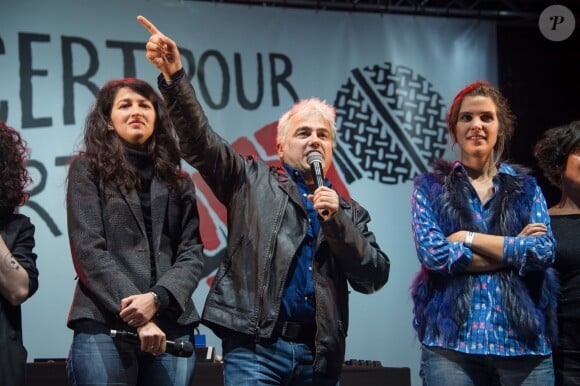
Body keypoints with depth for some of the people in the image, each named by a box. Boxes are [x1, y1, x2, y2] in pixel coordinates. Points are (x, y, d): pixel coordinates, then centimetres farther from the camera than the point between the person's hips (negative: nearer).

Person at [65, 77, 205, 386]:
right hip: (104, 326, -3)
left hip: (173, 327, 3)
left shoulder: (177, 181, 16)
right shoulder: (88, 169, 6)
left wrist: (157, 299, -13)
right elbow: (88, 250, -4)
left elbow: (192, 254, 7)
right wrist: (137, 319, -13)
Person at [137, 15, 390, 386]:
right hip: (255, 347, -3)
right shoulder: (253, 179, 12)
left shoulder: (350, 211, 18)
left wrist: (336, 221, -4)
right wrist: (175, 76, -15)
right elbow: (200, 142, -1)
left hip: (319, 356, 3)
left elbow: (375, 277, 8)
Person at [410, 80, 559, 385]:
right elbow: (431, 252, -8)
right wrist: (514, 249, -6)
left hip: (525, 342, 2)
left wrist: (468, 238, -8)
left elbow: (544, 251, -4)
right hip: (451, 341, -1)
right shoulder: (430, 187, 7)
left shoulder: (526, 187, 11)